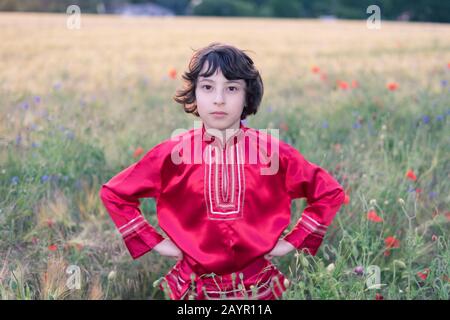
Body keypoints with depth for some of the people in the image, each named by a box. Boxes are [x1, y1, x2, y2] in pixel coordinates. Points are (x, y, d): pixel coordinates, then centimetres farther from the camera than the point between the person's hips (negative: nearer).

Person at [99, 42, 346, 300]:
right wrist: (155, 242, -3)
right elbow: (114, 193, 3)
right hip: (194, 287, 0)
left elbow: (330, 193, 3)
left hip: (257, 286, 0)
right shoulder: (172, 153, -8)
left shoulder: (272, 151, -8)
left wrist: (293, 241, -3)